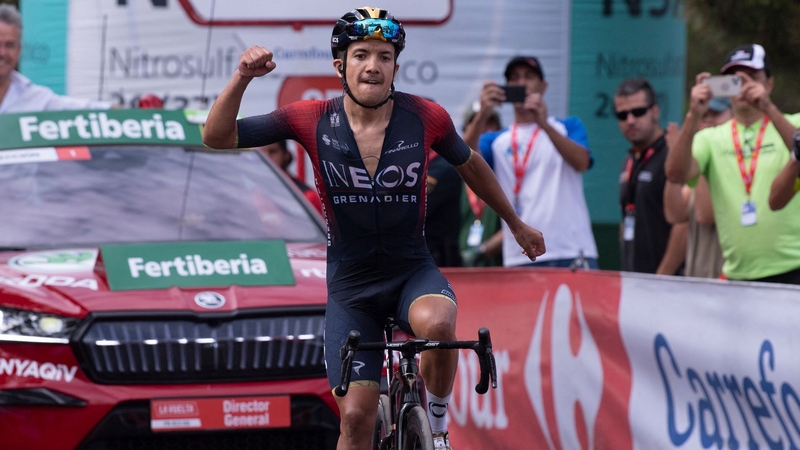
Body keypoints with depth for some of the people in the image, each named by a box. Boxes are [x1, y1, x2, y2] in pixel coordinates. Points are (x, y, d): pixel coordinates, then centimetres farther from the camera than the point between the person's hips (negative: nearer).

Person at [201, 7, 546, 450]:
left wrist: (516, 224, 22)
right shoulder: (313, 120, -12)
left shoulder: (425, 118, -11)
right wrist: (242, 78, -30)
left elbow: (470, 165, 9)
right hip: (350, 286, 1)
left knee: (436, 323, -35)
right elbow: (217, 136, -13)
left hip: (412, 272, 0)